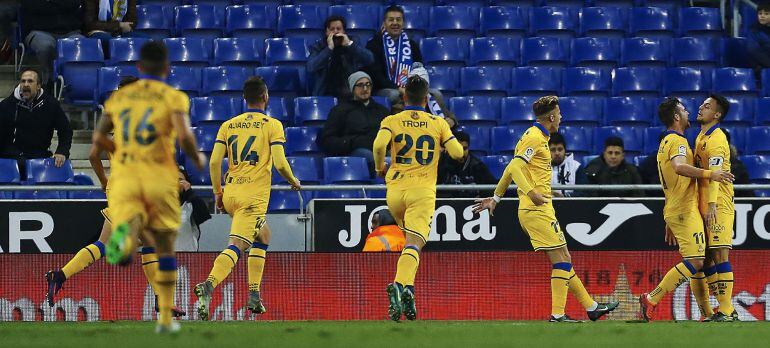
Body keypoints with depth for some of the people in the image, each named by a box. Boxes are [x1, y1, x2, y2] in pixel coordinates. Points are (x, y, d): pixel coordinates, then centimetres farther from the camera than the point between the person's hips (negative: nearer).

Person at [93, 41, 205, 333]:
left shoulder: (119, 97, 13)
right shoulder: (174, 97, 2)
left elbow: (99, 138, 12)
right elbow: (184, 136, -13)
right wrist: (197, 159, 6)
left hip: (124, 176, 1)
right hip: (159, 177, -1)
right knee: (165, 249, 15)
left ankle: (125, 233, -51)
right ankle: (166, 317, 19)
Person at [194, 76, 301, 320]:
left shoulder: (228, 125, 12)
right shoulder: (272, 125, 0)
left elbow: (214, 161, 3)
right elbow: (280, 163, -9)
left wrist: (217, 193, 13)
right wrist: (293, 181, 10)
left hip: (230, 193, 6)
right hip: (254, 196, -6)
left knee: (263, 236, 26)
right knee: (236, 246, -15)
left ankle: (254, 295, 21)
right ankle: (208, 286, -38)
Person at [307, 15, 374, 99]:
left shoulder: (352, 46, 10)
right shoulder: (318, 47, 7)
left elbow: (370, 60, -5)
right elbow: (311, 68, -11)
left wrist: (350, 44, -12)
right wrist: (329, 48, -15)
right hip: (325, 94, -1)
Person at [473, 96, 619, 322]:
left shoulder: (537, 137, 20)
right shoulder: (535, 138, -10)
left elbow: (511, 170, 25)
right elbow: (515, 167, -21)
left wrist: (495, 198, 30)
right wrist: (531, 193, -31)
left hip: (539, 209, 10)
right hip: (538, 210, -10)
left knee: (564, 259, 12)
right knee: (561, 259, -11)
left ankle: (591, 307, 17)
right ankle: (557, 314, -14)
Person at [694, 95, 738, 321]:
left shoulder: (716, 139, -10)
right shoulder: (701, 138, 19)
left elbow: (715, 173, -20)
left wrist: (712, 205, -28)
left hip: (718, 208, -10)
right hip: (703, 207, 10)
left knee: (719, 254, -12)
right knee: (707, 258, 8)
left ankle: (726, 311, -14)